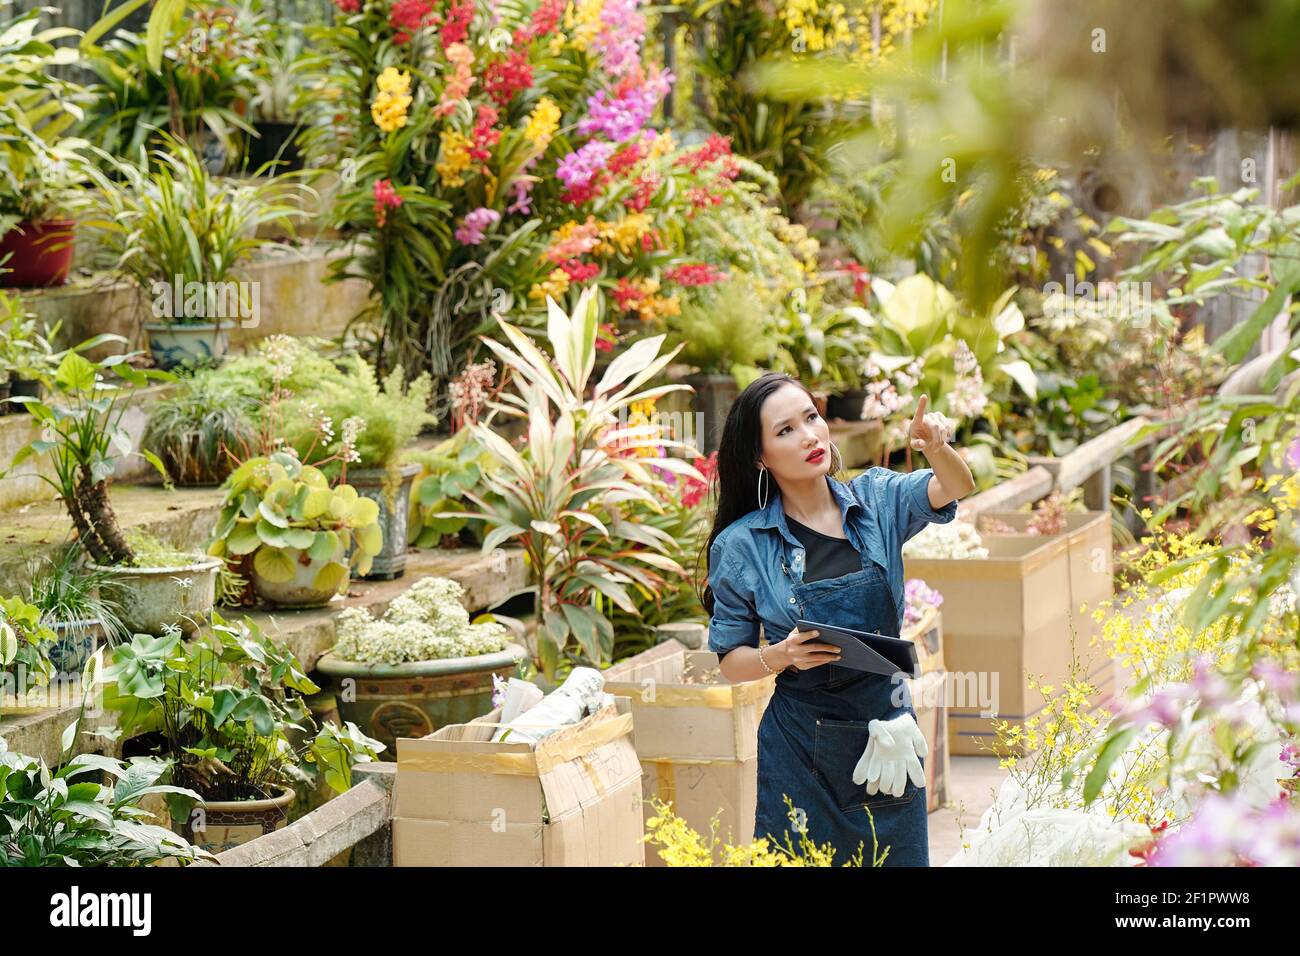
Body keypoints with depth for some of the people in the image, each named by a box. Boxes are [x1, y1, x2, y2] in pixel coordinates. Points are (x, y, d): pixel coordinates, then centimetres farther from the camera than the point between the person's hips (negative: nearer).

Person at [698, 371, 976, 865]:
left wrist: (936, 448, -37)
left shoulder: (877, 500, 1)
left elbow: (954, 488, -16)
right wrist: (783, 655, -20)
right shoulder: (742, 546, -5)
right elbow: (730, 662, 0)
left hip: (889, 733, 2)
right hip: (801, 749, -2)